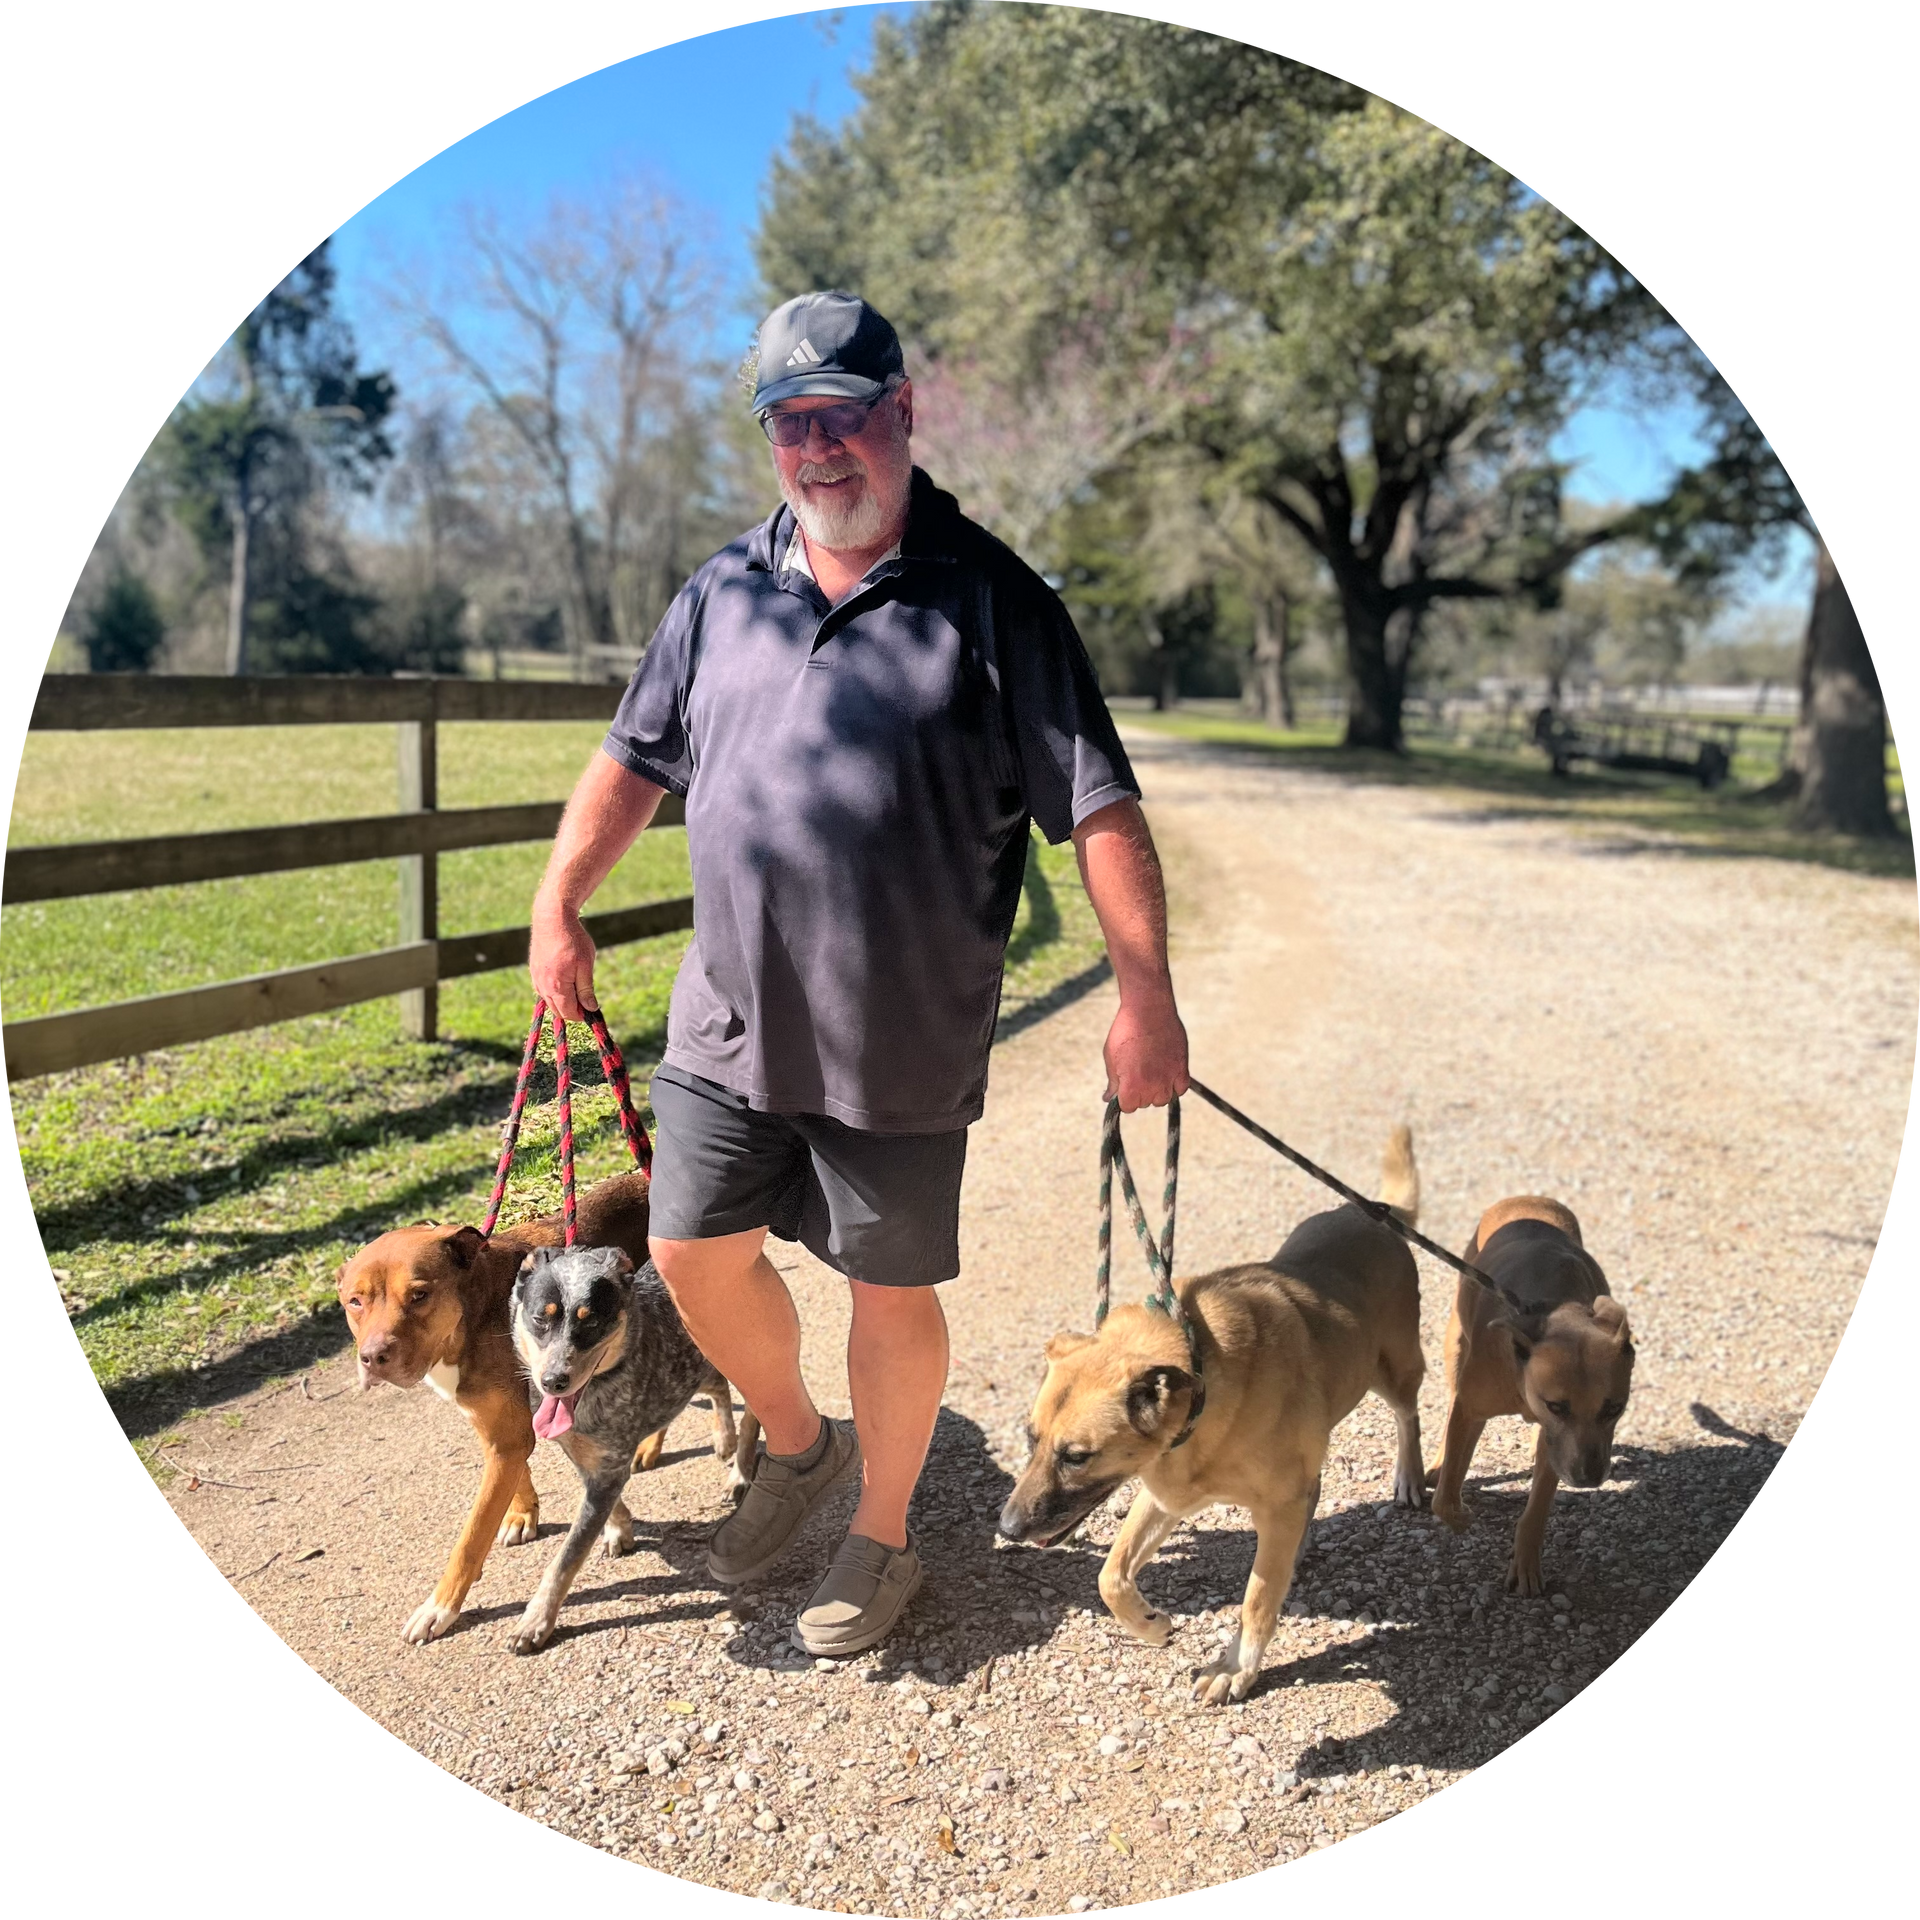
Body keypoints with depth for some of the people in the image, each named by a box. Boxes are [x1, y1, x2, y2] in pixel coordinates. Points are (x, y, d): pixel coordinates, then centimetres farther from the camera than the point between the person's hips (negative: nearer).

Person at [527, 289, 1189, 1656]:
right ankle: (800, 1445, 40)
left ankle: (884, 1538, 32)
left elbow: (1100, 807, -10)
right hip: (730, 1021, 5)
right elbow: (636, 759, 16)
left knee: (892, 1288, 8)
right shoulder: (724, 592, 8)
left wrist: (1147, 996, -16)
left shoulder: (992, 601, -7)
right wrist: (559, 908, 9)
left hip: (903, 1036, -4)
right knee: (696, 1254, 11)